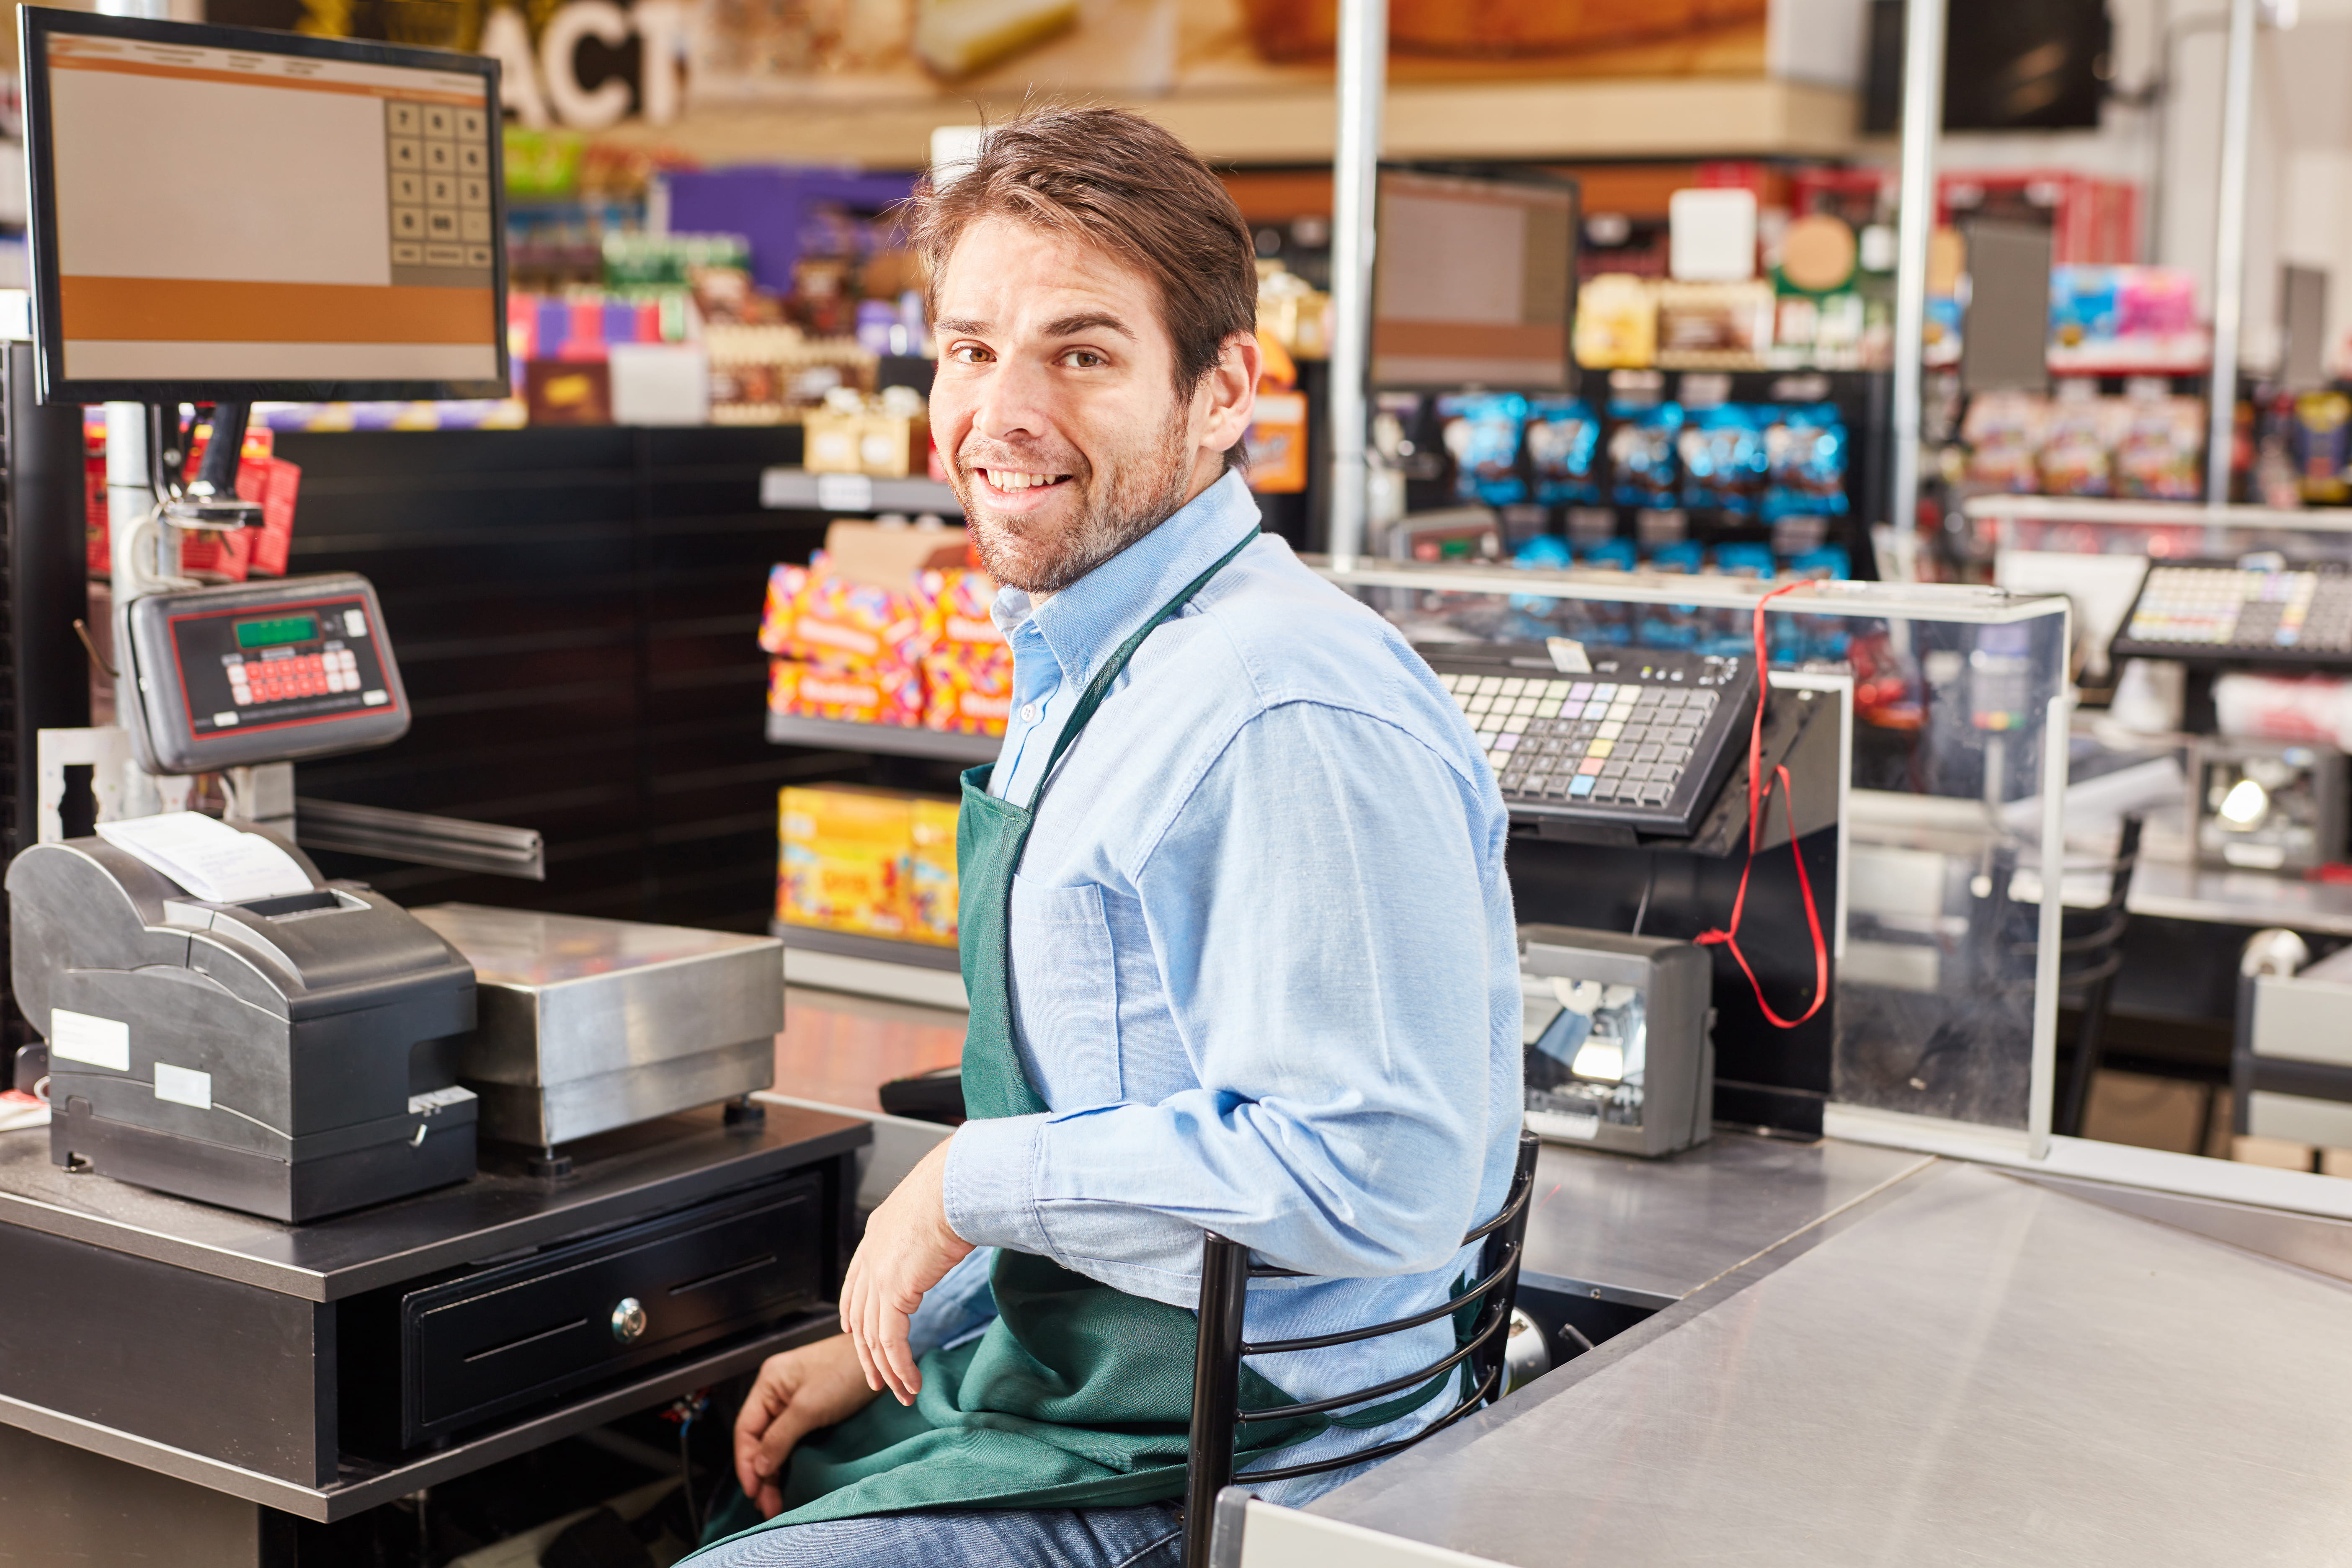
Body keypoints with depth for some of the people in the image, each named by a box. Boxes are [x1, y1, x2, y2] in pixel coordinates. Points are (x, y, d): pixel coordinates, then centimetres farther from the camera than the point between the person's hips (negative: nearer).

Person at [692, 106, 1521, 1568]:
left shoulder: (1292, 720, -24)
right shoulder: (1084, 678, 9)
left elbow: (1365, 1173, -29)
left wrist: (978, 1182, -20)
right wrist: (899, 1335, 13)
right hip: (1054, 1386, 9)